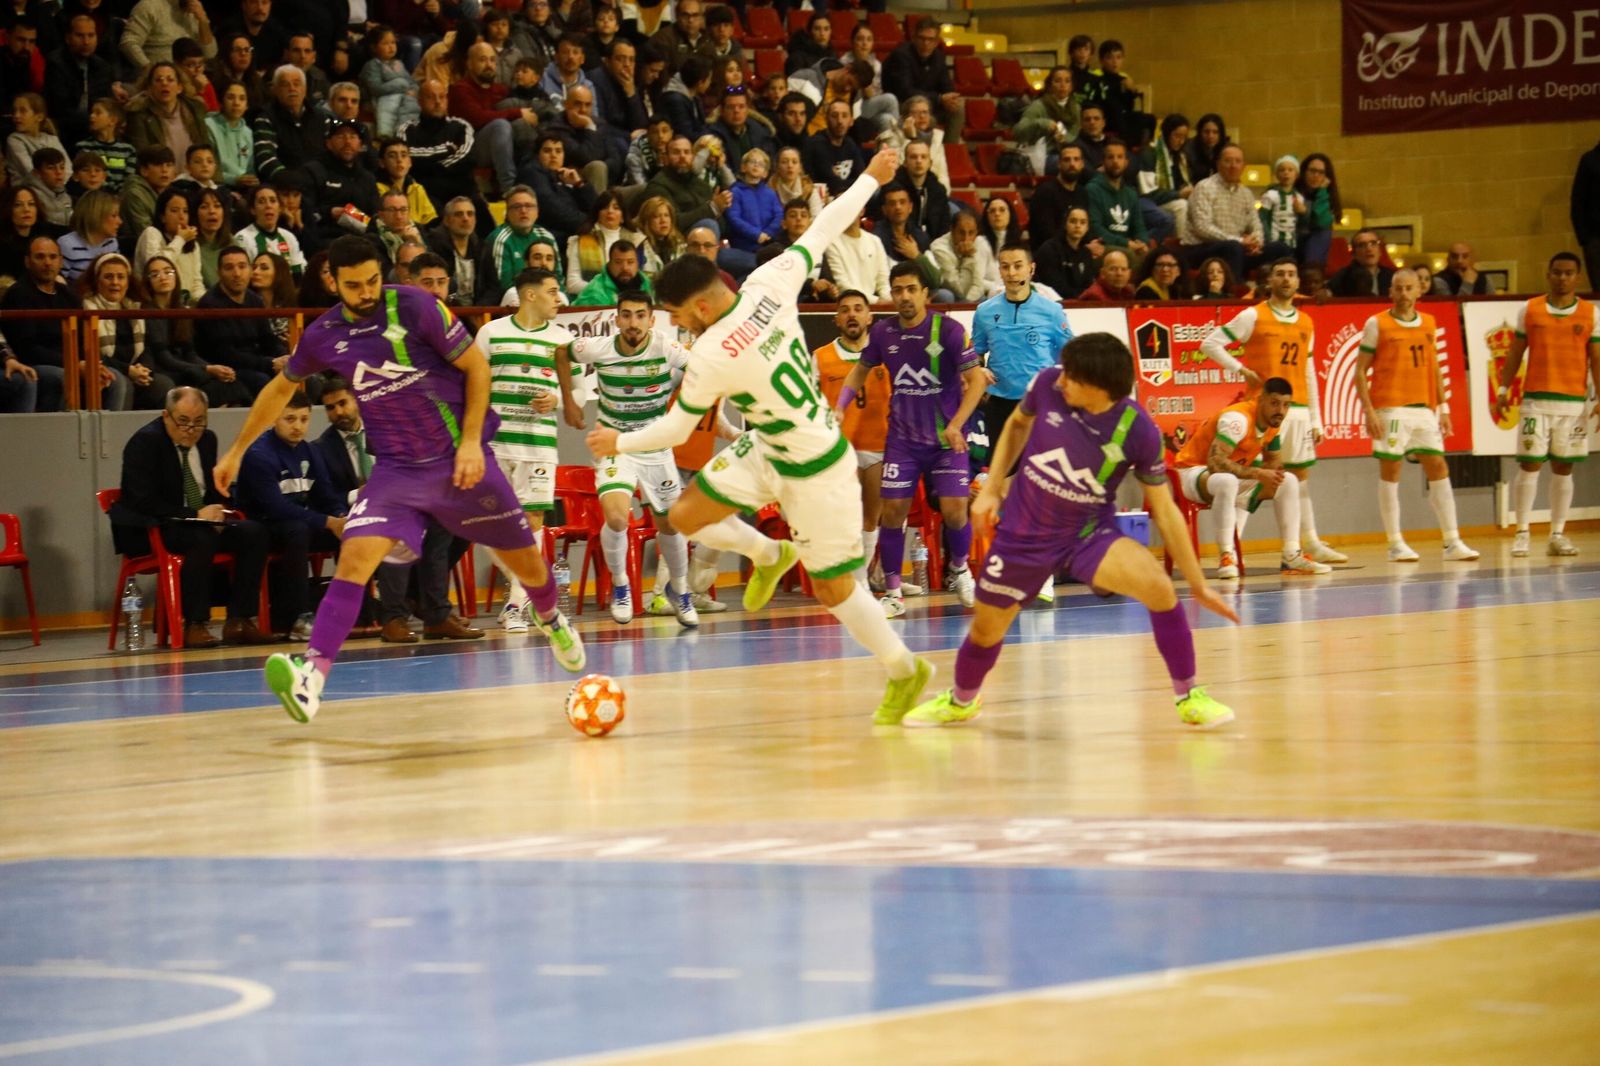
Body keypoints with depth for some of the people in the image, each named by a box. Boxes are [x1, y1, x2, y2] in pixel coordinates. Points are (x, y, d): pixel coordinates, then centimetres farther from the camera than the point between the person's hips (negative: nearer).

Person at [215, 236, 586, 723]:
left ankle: (549, 618, 44)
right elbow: (280, 389, 16)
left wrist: (471, 441, -12)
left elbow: (476, 365, -5)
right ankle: (313, 670, -30)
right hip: (396, 469, 1)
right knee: (355, 558, -21)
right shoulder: (324, 336, -2)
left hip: (459, 459, -1)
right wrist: (237, 451, 19)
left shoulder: (416, 307, -12)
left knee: (524, 559, 10)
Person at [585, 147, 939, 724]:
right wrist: (872, 178, 14)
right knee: (686, 516, 7)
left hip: (813, 468, -8)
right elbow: (822, 229, -1)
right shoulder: (769, 284, -13)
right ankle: (768, 555, 31)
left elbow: (675, 429, -13)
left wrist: (619, 443, 6)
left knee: (832, 587, 5)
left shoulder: (711, 357, -29)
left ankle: (905, 670, 21)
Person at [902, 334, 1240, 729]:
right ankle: (960, 701, 47)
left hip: (1088, 535, -2)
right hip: (1024, 533, 2)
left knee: (1158, 587, -27)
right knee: (985, 633, 13)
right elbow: (1017, 424, 8)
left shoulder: (1138, 432, -22)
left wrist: (1198, 584, -7)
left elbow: (1163, 509, -10)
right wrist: (991, 489, 4)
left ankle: (1189, 696, -9)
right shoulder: (1048, 384, -17)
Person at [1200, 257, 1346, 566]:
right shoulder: (1254, 316, -2)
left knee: (1300, 475, 10)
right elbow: (1209, 344, -4)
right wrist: (1242, 370, -12)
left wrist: (1316, 420, 13)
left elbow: (1309, 375, 17)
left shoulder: (1306, 322, 14)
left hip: (1299, 409, 6)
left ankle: (1312, 544, 16)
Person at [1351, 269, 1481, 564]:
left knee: (1438, 468, 1)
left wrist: (1443, 407, 13)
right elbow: (1360, 370, -3)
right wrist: (1369, 410, -12)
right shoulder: (1377, 324, -2)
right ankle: (1395, 544, 3)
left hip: (1424, 408, 5)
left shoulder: (1429, 323, 12)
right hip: (1390, 409, -5)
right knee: (1390, 471, -2)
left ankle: (1452, 543, 3)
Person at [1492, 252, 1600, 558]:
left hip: (1573, 402, 1)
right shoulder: (1529, 311, 5)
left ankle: (1558, 535, 10)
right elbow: (1515, 353, 9)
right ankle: (1521, 533, -1)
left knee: (1563, 467, 5)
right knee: (1530, 464, -4)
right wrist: (1503, 390, 2)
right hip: (1536, 399, -1)